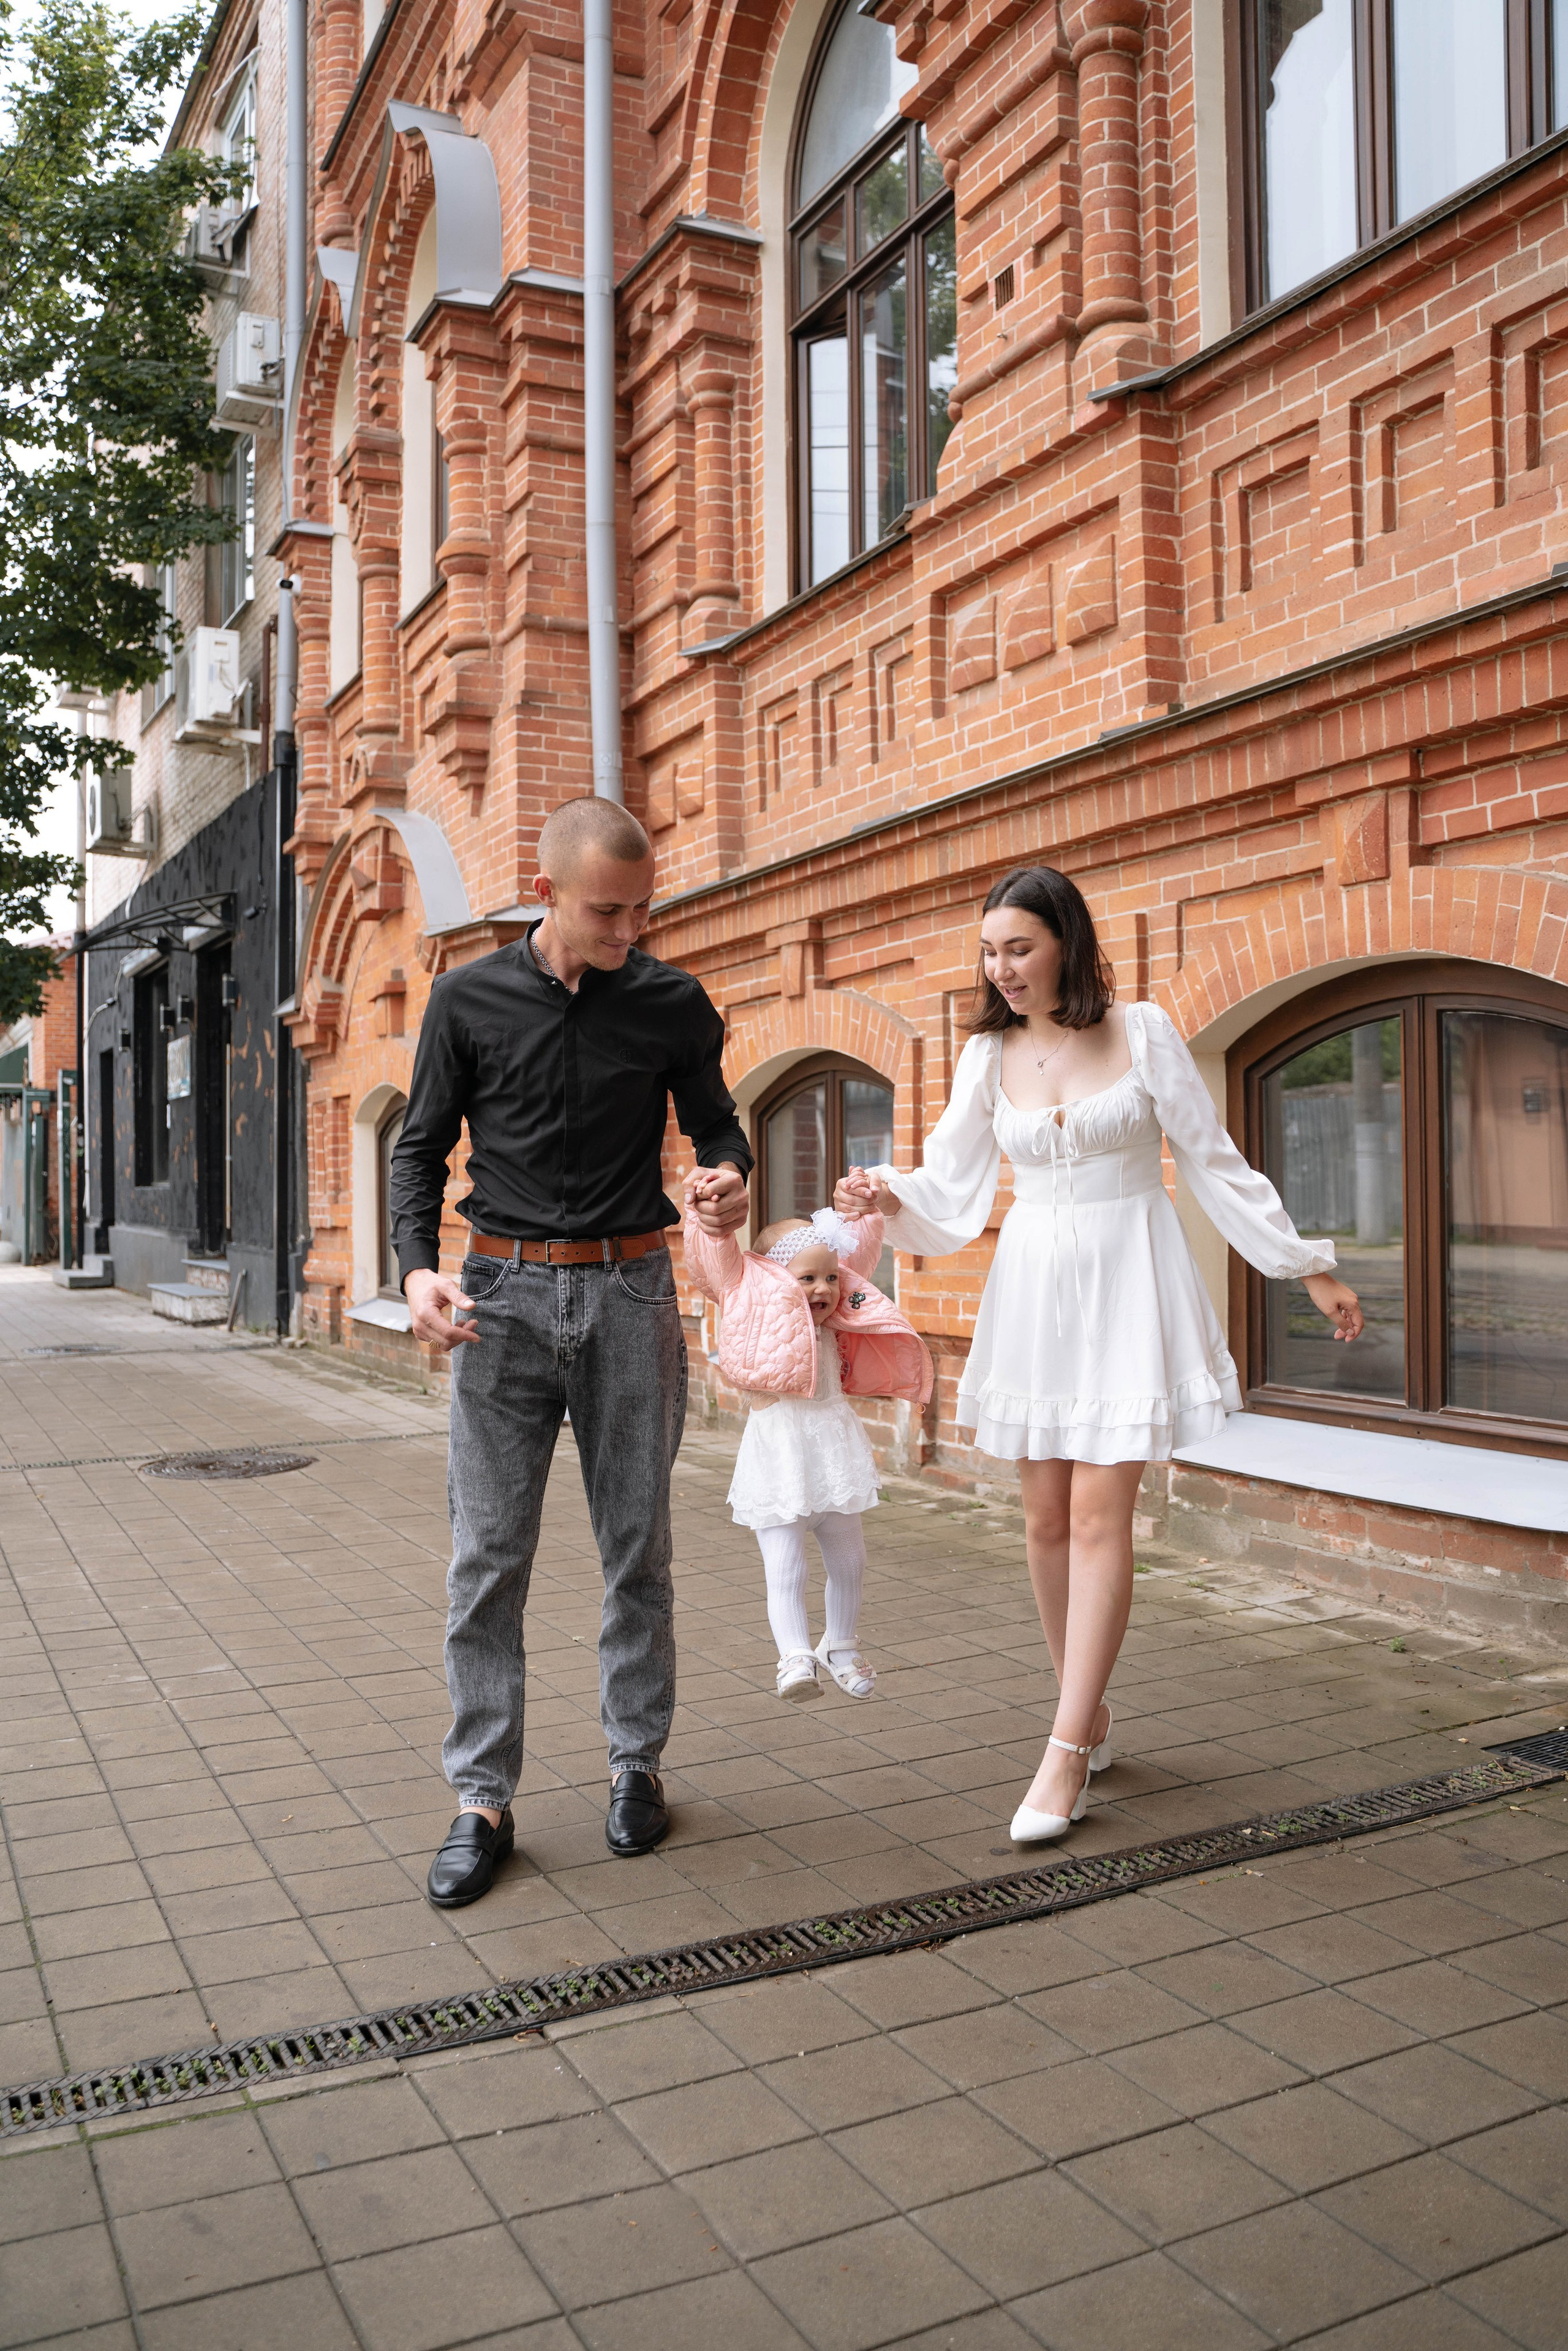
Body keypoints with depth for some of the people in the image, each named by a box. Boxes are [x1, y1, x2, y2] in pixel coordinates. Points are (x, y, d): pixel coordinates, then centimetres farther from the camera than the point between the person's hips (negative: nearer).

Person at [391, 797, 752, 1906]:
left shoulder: (674, 1003, 1)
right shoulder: (470, 999, 0)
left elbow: (715, 1119, 12)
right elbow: (423, 1146, 6)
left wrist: (730, 1176, -12)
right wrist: (419, 1268, -10)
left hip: (630, 1292, 1)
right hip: (503, 1293, 0)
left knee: (638, 1546, 8)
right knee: (488, 1556, 0)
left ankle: (637, 1763, 24)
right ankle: (483, 1798, 11)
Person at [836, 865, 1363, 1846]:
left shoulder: (1143, 1031, -4)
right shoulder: (988, 1056, 5)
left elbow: (1216, 1163, 1)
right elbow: (951, 1184, 3)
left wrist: (1309, 1268, 2)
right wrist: (887, 1194, -19)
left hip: (1129, 1285, -3)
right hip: (1035, 1287, 4)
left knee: (1099, 1513, -8)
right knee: (1048, 1519, 6)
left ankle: (1067, 1752, -2)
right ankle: (1091, 1711, 26)